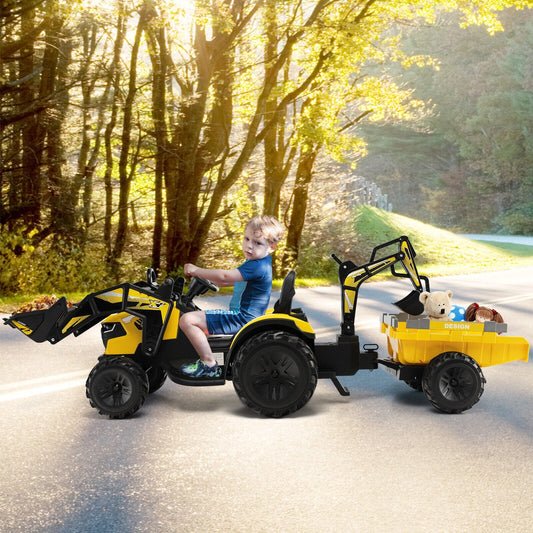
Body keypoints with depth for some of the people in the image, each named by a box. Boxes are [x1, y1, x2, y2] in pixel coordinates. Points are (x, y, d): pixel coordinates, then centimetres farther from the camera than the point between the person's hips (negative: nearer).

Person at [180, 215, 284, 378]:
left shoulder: (258, 267, -22)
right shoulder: (256, 263, 11)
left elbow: (225, 276, -30)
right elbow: (231, 281, 25)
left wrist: (196, 270, -20)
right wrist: (208, 279, 16)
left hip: (241, 319, -11)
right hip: (242, 317, 11)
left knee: (187, 320, -19)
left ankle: (209, 364, -15)